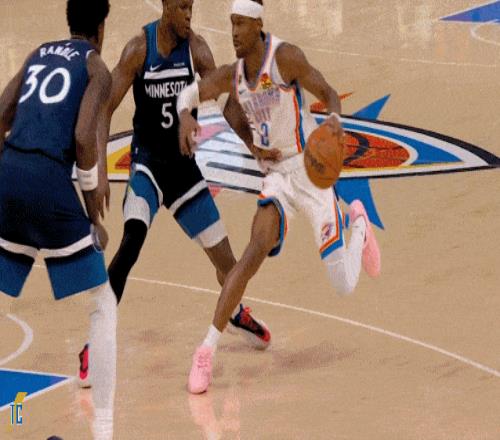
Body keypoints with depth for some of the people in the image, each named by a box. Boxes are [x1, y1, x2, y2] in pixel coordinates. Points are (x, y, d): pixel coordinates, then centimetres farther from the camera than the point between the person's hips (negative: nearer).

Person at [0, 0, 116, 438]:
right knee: (102, 307, 5)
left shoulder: (38, 54, 23)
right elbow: (83, 137, -8)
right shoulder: (96, 67, 5)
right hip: (50, 181, -6)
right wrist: (94, 212, 1)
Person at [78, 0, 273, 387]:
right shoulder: (139, 48, -15)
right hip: (148, 162, -3)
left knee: (225, 258, 8)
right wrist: (100, 169, -24)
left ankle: (236, 313, 43)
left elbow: (225, 101, -12)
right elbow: (107, 109, -13)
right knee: (131, 243, -28)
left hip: (184, 165, 3)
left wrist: (254, 145, -27)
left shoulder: (196, 48, -8)